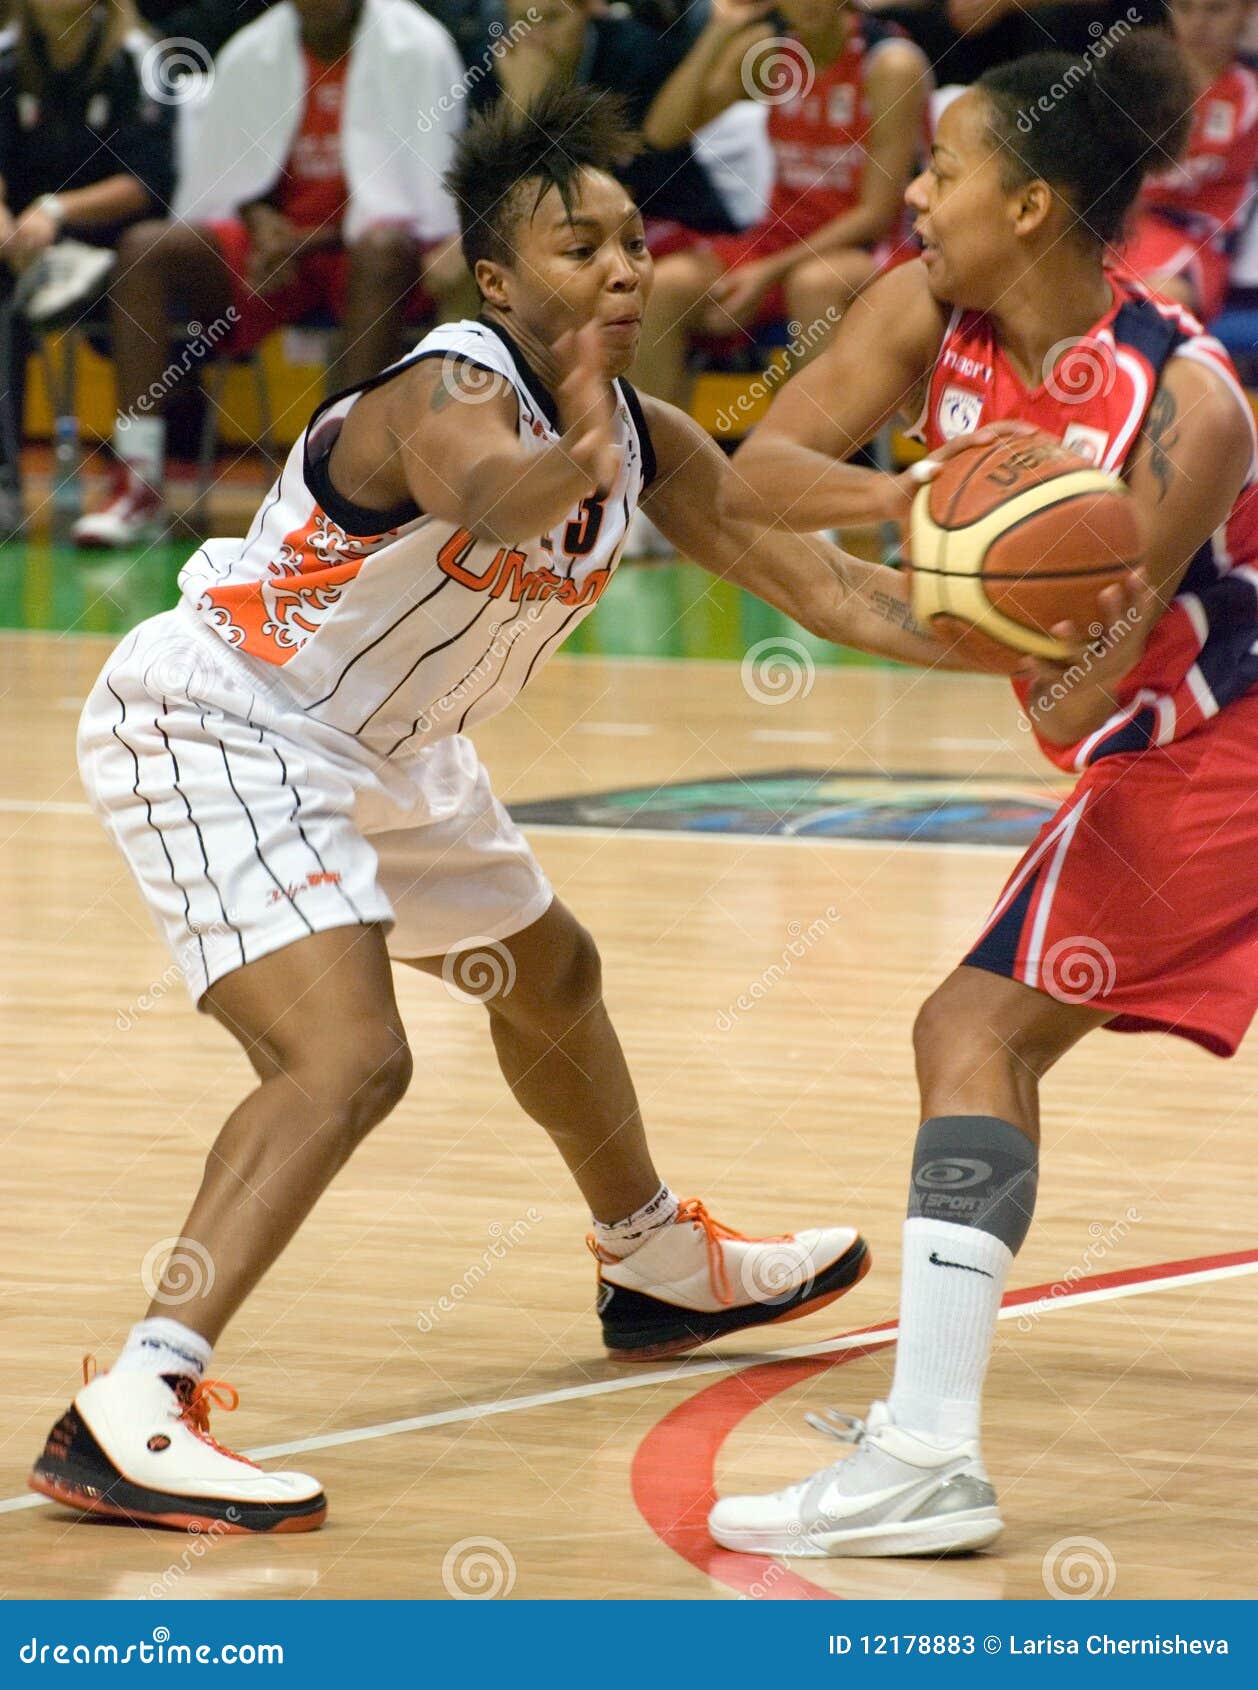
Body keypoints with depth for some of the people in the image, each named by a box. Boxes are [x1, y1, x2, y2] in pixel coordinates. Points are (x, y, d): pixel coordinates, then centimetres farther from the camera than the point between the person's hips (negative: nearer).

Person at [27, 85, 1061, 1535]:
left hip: (377, 753, 10)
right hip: (213, 725, -10)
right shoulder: (453, 394, -28)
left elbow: (807, 574, 5)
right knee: (348, 1058, -27)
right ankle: (129, 1415, -35)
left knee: (547, 975, 28)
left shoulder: (644, 440, -2)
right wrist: (580, 460, -74)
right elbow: (487, 500, -52)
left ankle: (660, 1270, 55)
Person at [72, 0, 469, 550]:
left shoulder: (417, 48, -5)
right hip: (279, 243, 4)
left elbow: (422, 182, -9)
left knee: (383, 249, -40)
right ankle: (136, 484, -24)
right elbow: (222, 177, 12)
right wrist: (257, 217, -10)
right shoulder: (250, 54, 8)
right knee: (144, 248, -19)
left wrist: (323, 236, -18)